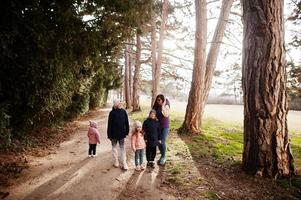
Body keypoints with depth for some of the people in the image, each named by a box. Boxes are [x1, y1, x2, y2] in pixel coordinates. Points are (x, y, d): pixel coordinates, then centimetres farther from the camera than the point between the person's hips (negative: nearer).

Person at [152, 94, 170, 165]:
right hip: (158, 126, 5)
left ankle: (163, 157, 13)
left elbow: (166, 115, -25)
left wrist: (163, 106, -24)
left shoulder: (166, 106, -9)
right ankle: (162, 156, 27)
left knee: (163, 142, -5)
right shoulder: (156, 107, 4)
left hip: (165, 126, -5)